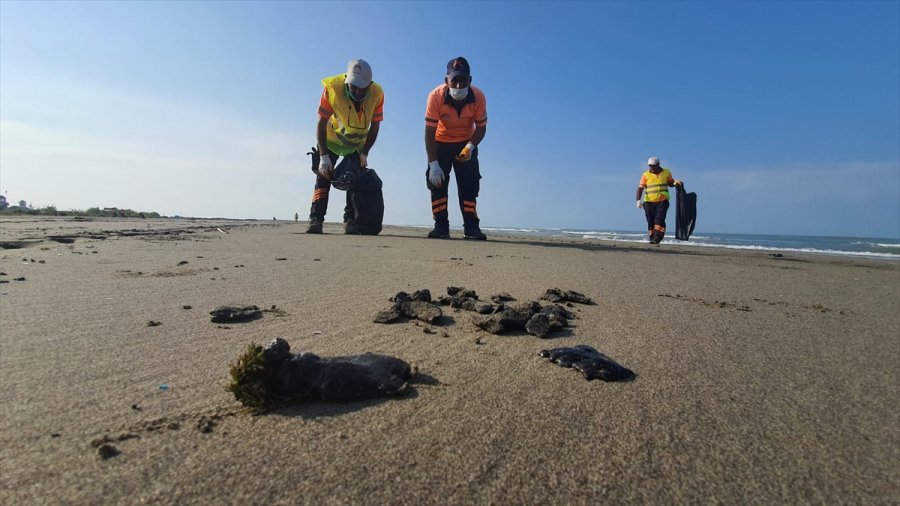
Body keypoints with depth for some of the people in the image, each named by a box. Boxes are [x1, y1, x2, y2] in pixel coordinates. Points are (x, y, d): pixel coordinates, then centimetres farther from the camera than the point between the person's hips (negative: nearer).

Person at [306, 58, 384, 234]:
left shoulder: (377, 94, -24)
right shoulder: (332, 88, -29)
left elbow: (374, 126, -11)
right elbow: (321, 124, -23)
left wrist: (364, 153, -14)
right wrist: (323, 156, -27)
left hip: (358, 144, 2)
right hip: (331, 139, -1)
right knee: (323, 176, -11)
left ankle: (350, 220, -1)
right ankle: (316, 219, -12)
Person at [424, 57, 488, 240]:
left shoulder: (478, 97, -25)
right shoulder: (436, 96, -28)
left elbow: (481, 127, -12)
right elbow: (429, 132, -26)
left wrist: (470, 146, -31)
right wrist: (433, 164, -29)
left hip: (466, 143, 1)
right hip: (441, 142, 0)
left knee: (469, 184, -5)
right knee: (437, 181, -8)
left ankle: (471, 226, -2)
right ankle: (441, 225, -2)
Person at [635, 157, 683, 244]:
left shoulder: (666, 172, 7)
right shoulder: (646, 175, 1)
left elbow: (670, 183, 19)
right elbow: (640, 188, -6)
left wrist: (675, 182, -5)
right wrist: (638, 200, -19)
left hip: (662, 201, 0)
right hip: (649, 202, 0)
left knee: (659, 219, -15)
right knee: (651, 221, 3)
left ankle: (658, 238, -17)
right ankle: (652, 238, 13)